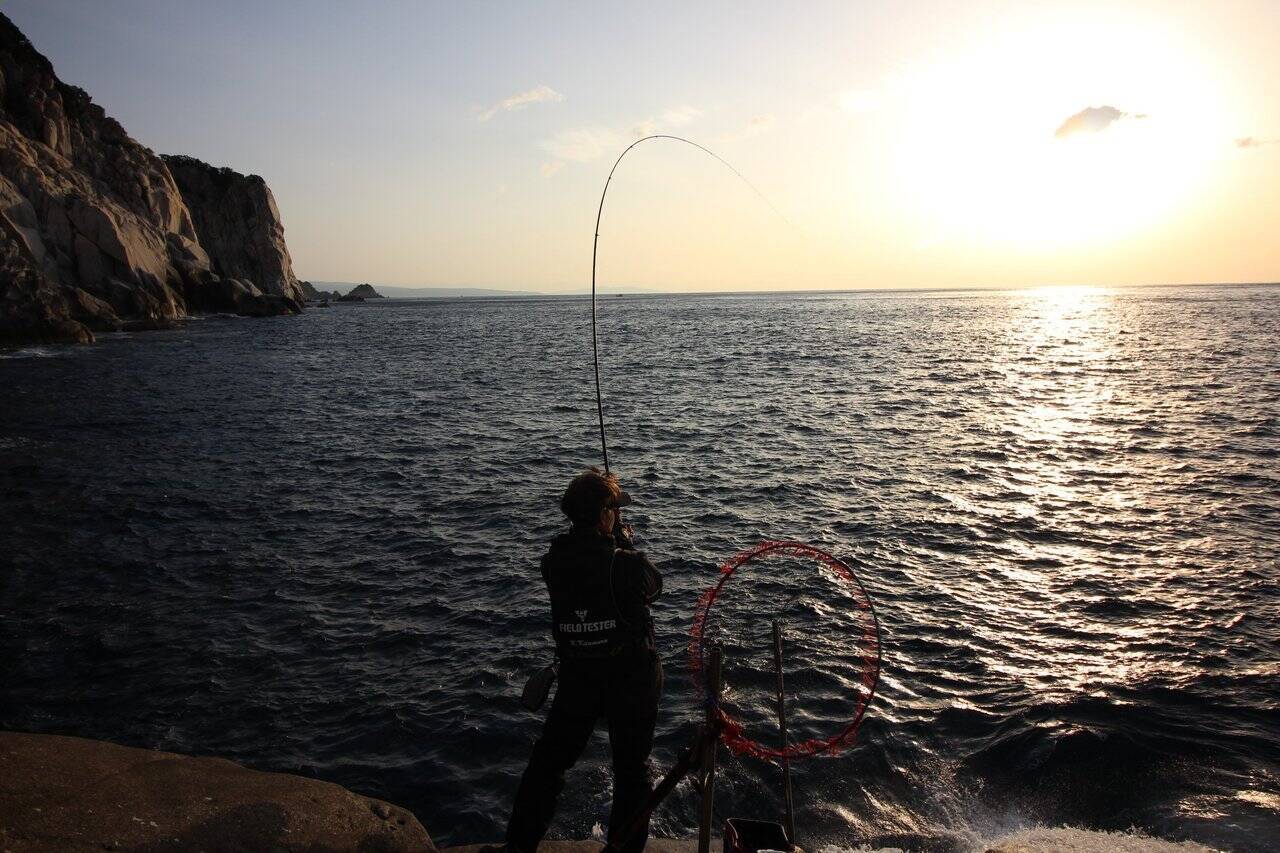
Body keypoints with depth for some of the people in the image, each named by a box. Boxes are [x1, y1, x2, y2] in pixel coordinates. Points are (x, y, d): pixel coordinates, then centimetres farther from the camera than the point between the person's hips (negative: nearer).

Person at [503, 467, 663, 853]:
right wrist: (625, 542, 4)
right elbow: (654, 585, -4)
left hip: (577, 679, 4)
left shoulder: (553, 561, -12)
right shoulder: (626, 564, -25)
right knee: (632, 770, 16)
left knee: (548, 761, 20)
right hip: (632, 679, -3)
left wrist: (612, 545, 7)